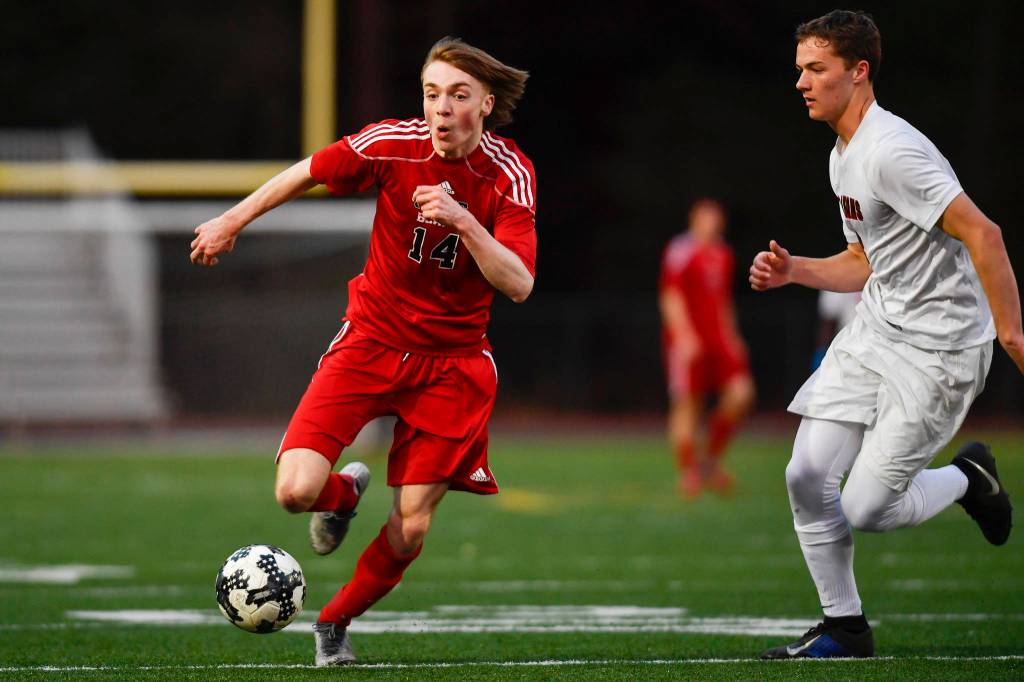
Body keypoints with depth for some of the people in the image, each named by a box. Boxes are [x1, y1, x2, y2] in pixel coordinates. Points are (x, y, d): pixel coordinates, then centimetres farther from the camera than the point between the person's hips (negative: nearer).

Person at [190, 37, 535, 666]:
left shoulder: (511, 176, -15)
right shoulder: (393, 144, -14)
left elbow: (519, 286, -24)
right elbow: (308, 173, 5)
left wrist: (463, 221, -38)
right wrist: (232, 223, 13)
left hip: (453, 360, 0)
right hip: (372, 340, 0)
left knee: (410, 531, -2)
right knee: (296, 490, -18)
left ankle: (337, 621, 27)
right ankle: (345, 492, 20)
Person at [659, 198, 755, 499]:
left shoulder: (723, 254, 17)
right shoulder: (681, 250, -7)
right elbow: (670, 296, -12)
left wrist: (731, 336, 22)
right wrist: (683, 335, -20)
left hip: (718, 339, 7)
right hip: (687, 340, -7)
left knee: (741, 393, -8)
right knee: (687, 404, -5)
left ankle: (711, 458, 9)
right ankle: (687, 472, 5)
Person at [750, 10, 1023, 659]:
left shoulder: (891, 152, -21)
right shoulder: (844, 159, 11)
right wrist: (793, 270, 7)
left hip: (938, 351, -9)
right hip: (874, 335, 9)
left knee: (865, 509, -8)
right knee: (807, 478, 0)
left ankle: (968, 479, 20)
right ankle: (844, 626, 13)